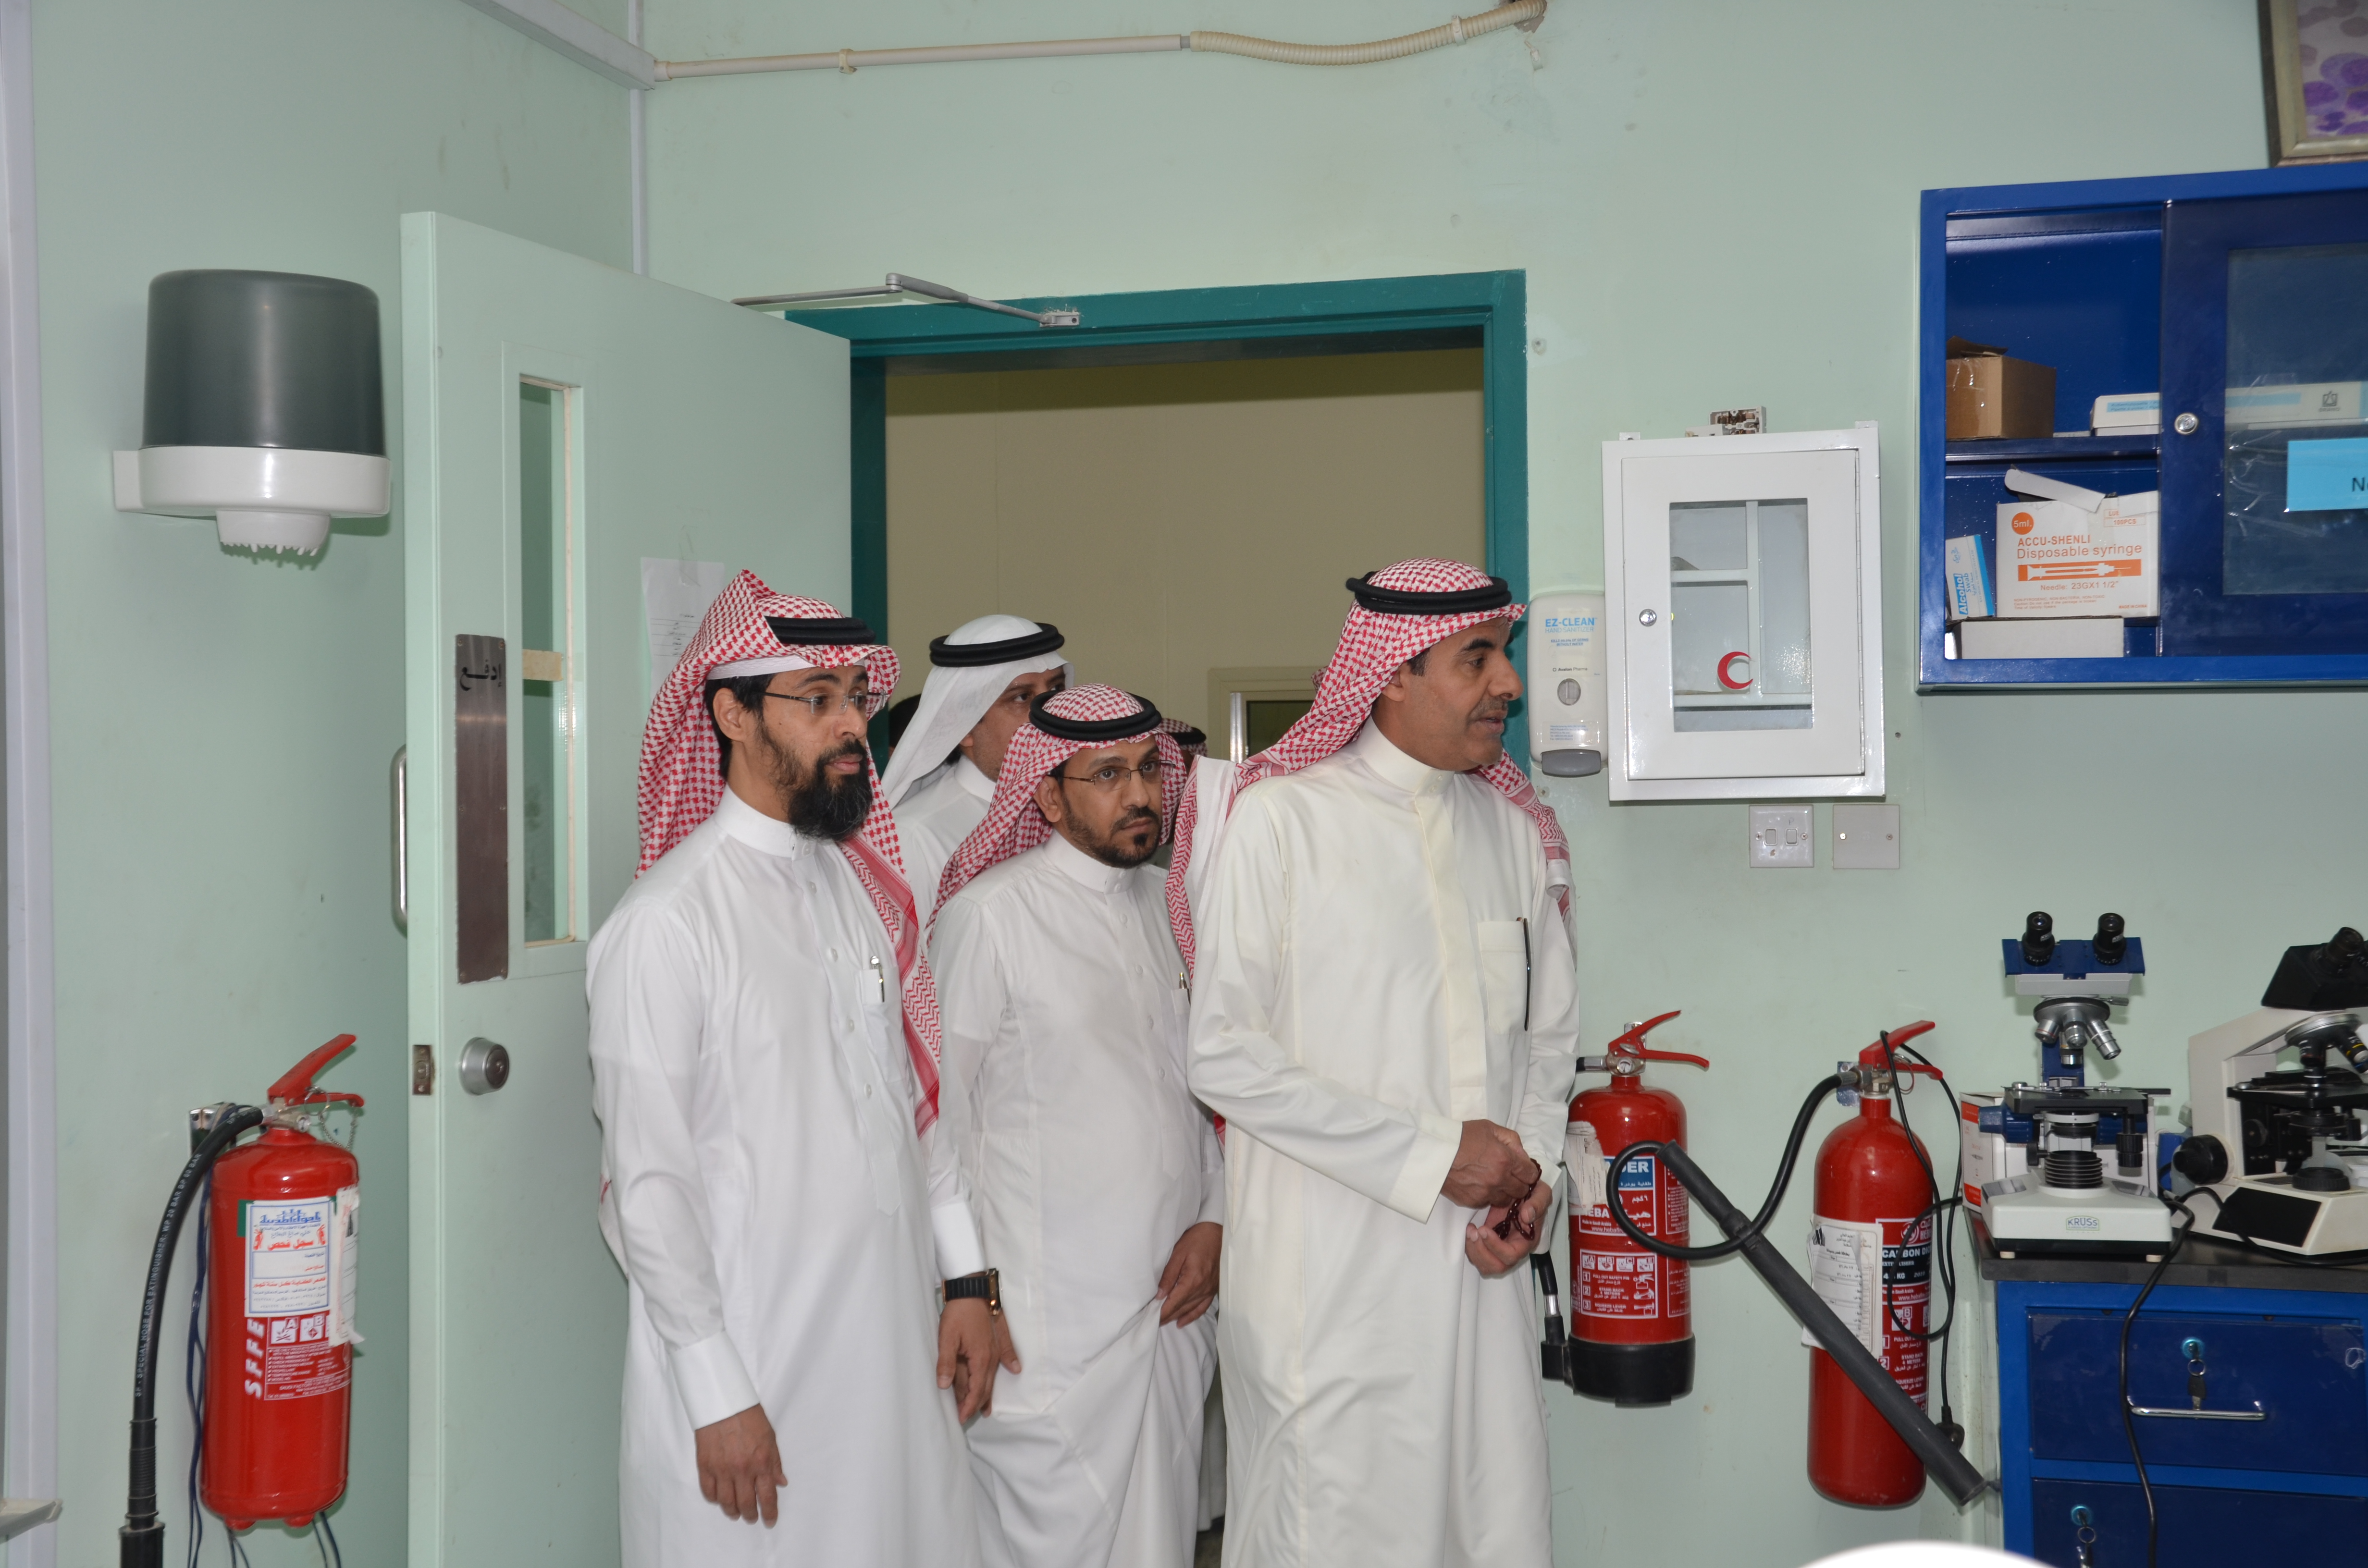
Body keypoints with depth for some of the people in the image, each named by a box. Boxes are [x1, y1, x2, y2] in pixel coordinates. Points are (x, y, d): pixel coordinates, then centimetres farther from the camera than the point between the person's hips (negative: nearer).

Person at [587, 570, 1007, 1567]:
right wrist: (719, 1396, -14)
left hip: (893, 1348, 7)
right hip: (748, 1369, -6)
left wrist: (966, 1279, 11)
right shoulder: (668, 923, -14)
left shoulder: (864, 887, 9)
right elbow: (651, 1185, -14)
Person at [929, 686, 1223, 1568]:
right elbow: (942, 1118, -5)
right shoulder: (989, 915, -8)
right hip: (1052, 1324, -6)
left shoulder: (1172, 905, 11)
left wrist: (1214, 1221, 3)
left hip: (1174, 1307, 6)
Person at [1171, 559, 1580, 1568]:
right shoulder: (1278, 818, -5)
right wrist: (1428, 1153, -12)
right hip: (1327, 1273, -5)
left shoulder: (1515, 832, 13)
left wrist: (1534, 1176, 1)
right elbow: (1225, 1055, -10)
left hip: (1479, 1264, 5)